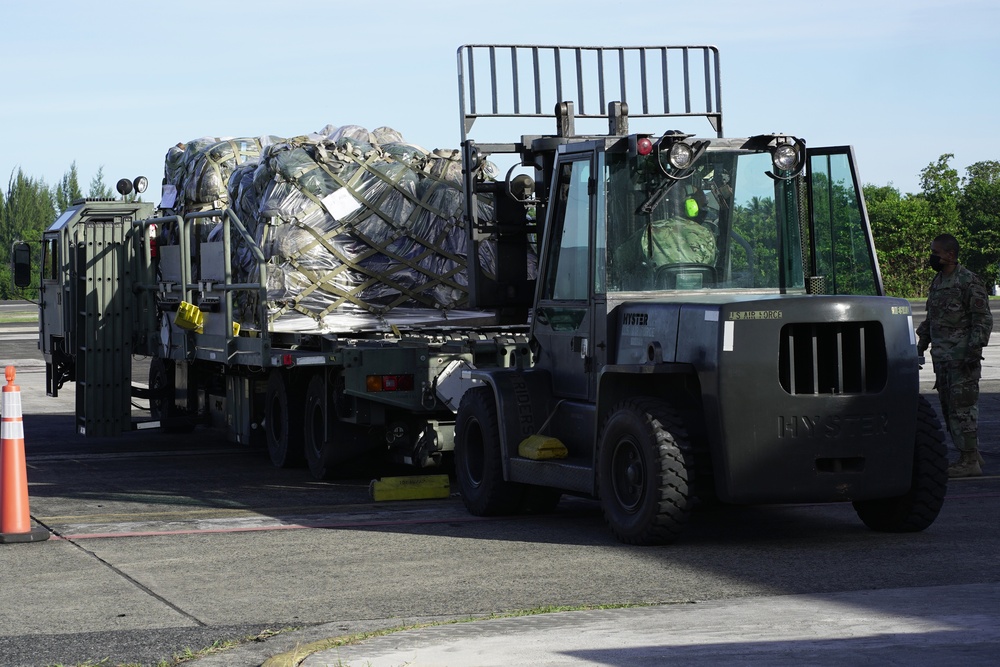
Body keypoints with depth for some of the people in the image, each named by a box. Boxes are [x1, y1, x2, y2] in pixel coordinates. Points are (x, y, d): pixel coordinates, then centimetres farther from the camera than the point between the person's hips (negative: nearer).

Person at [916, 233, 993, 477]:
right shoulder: (937, 282, 15)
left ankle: (970, 461, -5)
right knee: (949, 408, 10)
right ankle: (972, 456, 18)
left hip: (963, 357, -9)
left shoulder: (969, 282, -11)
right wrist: (921, 344, 20)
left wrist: (974, 349, -19)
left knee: (963, 407, -9)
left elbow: (983, 319, -12)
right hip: (941, 357, 9)